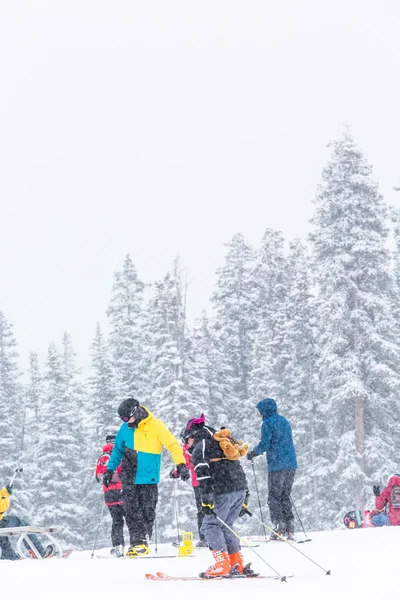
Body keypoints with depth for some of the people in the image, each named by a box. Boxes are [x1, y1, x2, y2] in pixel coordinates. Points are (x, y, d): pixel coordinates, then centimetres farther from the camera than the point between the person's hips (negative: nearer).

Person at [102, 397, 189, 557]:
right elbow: (118, 449, 21)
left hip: (148, 478, -4)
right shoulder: (126, 428, 8)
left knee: (147, 511, -1)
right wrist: (110, 469, 16)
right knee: (131, 511, -2)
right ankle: (136, 542, 0)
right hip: (129, 477, 4)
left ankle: (143, 542, 7)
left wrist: (181, 464, -20)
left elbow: (173, 444, -9)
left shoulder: (155, 425, -8)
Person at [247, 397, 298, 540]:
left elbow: (264, 444, -14)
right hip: (291, 464, 7)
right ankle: (290, 528, 7)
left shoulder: (268, 423, -7)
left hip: (277, 465, -7)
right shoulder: (285, 421, 16)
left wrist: (253, 453, 4)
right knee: (285, 496, 13)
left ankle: (279, 526, -8)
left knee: (273, 497, 0)